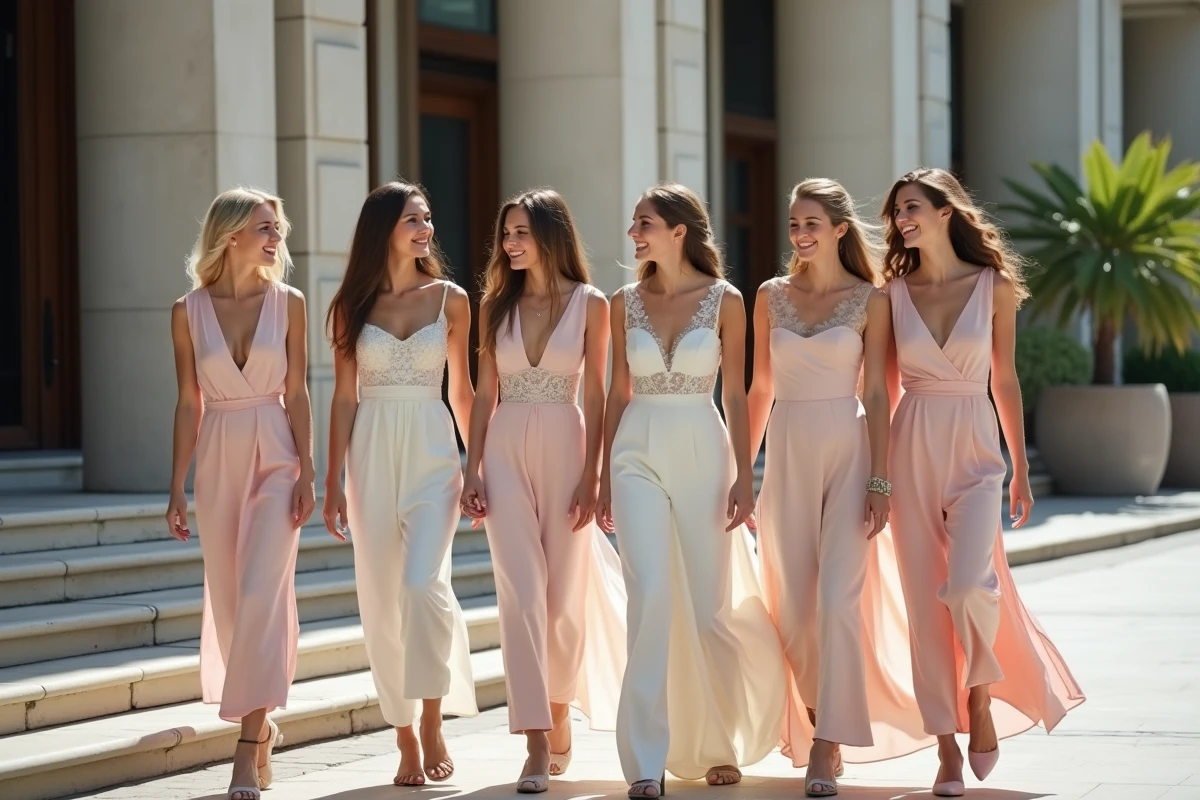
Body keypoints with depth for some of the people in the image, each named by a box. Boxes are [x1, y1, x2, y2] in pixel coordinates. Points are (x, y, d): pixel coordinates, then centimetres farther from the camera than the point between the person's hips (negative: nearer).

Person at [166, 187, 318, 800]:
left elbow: (297, 394, 1)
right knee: (228, 602, 8)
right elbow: (189, 403, 4)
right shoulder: (188, 311, 1)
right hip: (217, 461, 2)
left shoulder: (288, 303, 0)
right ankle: (262, 724, 29)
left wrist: (306, 472, -7)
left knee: (261, 594, -13)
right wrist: (177, 489, 2)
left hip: (275, 457, -2)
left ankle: (248, 746, -14)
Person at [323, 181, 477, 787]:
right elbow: (344, 396, 5)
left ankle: (433, 721, -5)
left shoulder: (450, 299, 4)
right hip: (373, 455, 1)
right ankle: (406, 742, 10)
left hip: (432, 452, -1)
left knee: (423, 584, -20)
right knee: (382, 601, 2)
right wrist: (335, 480, 1)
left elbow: (461, 390, 10)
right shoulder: (352, 304, 4)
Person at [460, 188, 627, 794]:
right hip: (507, 452, 2)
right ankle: (539, 741, -11)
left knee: (564, 594, 6)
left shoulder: (590, 305, 1)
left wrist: (591, 475, -7)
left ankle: (559, 716, 27)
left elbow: (596, 396, -1)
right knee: (521, 590, -8)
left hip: (564, 448, -1)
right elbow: (485, 392, 9)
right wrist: (473, 468, 2)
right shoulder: (496, 304, 8)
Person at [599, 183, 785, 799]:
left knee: (709, 605, 5)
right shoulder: (626, 303, 6)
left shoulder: (724, 300, 0)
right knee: (650, 596, -13)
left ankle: (719, 741, 26)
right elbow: (619, 392, 11)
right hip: (639, 453, 1)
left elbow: (736, 394, 1)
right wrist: (605, 475, 9)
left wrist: (744, 476, -3)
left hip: (702, 452, -1)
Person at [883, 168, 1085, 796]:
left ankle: (981, 695, 9)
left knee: (970, 584, -22)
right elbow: (885, 387, 8)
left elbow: (1005, 381, 6)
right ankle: (948, 749, 7)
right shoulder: (894, 294, 5)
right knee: (924, 599, 0)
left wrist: (1021, 472, 7)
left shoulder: (994, 286, 2)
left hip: (975, 450, -2)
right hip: (911, 451, 2)